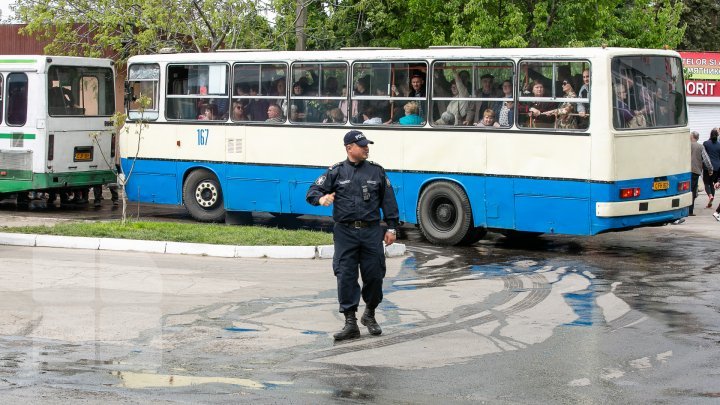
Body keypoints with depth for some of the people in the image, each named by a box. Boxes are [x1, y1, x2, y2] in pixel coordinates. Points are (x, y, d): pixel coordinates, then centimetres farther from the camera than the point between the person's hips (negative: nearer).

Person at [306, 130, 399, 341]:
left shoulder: (376, 171, 8)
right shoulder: (336, 171, 4)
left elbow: (388, 200, 11)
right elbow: (312, 192, 1)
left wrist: (391, 227, 6)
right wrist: (321, 198, -22)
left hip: (371, 231, 1)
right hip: (345, 232, -1)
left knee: (374, 275, 4)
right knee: (346, 276, -5)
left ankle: (370, 314, 27)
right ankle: (350, 322, 1)